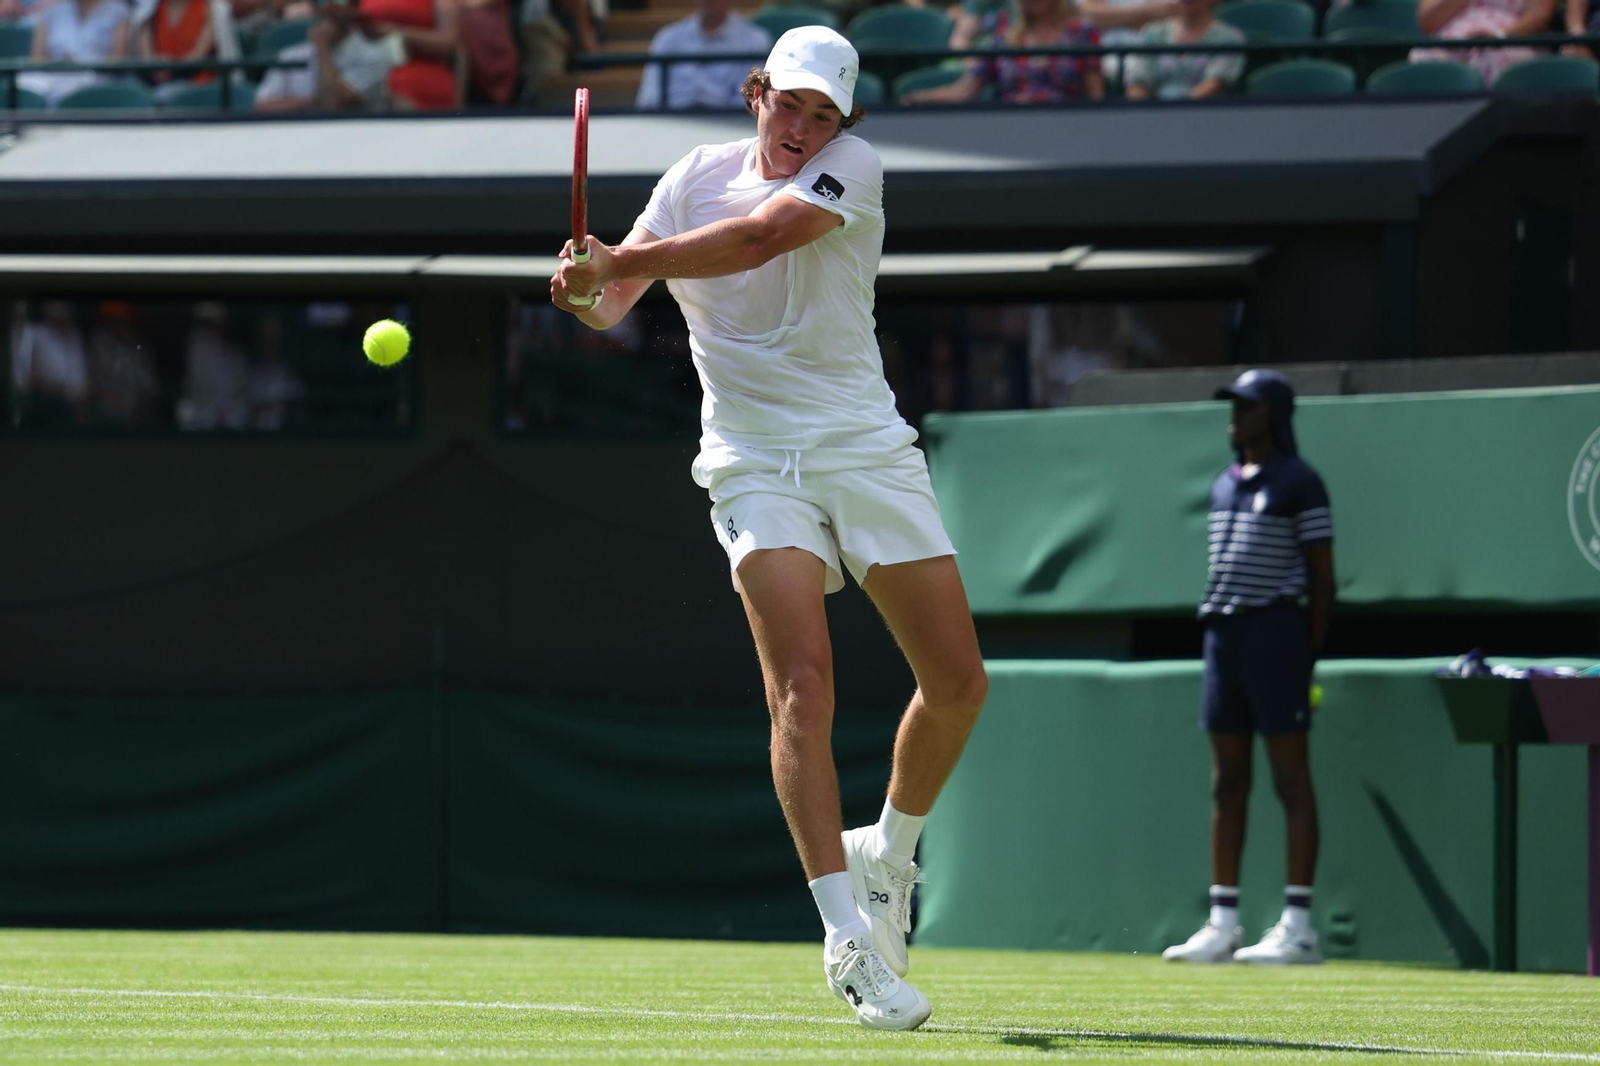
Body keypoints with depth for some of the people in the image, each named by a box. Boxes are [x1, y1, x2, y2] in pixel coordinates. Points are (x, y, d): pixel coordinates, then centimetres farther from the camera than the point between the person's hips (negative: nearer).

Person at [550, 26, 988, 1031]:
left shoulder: (853, 167, -5)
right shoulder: (698, 177, 3)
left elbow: (757, 239, -23)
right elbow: (614, 305, 0)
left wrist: (621, 260, -27)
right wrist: (587, 290, -24)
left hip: (867, 448, 1)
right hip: (755, 460, -1)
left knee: (958, 684, 1)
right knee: (803, 685, -18)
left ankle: (889, 852, 28)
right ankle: (848, 934, -22)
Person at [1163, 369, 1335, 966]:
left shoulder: (1299, 484, -4)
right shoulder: (1224, 485, 18)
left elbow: (1322, 579, -6)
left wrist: (1309, 657, -11)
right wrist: (1216, 639, 14)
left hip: (1276, 627, -8)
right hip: (1222, 633, 8)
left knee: (1291, 780, -7)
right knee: (1227, 783, 7)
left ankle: (1298, 927, -9)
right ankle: (1222, 926, 9)